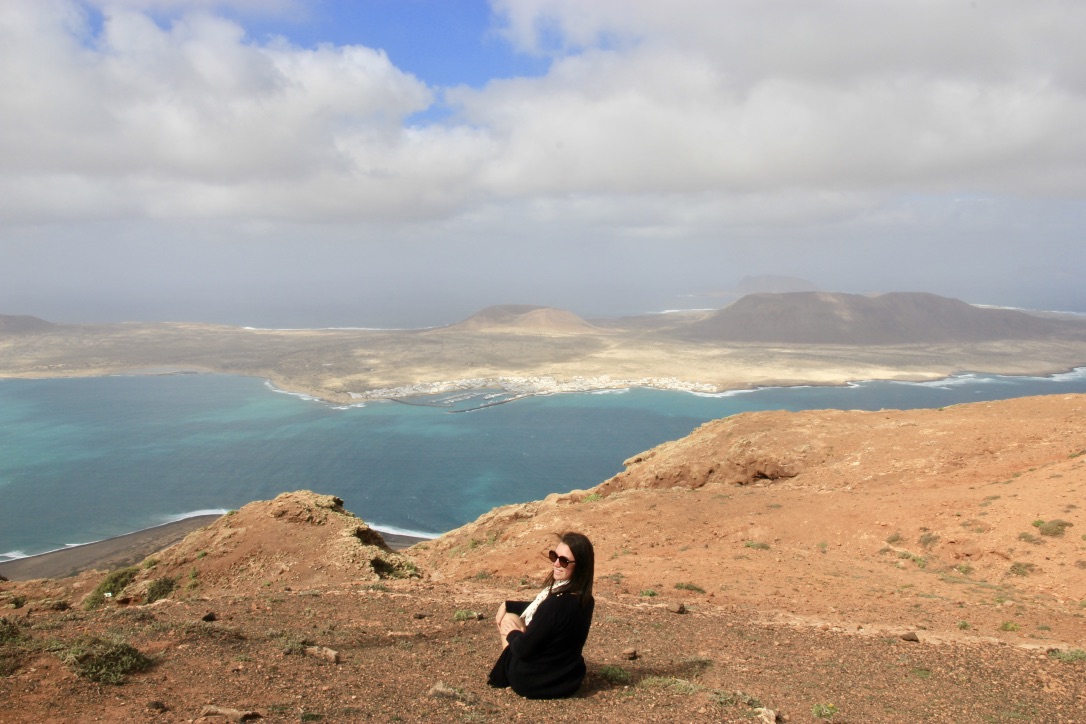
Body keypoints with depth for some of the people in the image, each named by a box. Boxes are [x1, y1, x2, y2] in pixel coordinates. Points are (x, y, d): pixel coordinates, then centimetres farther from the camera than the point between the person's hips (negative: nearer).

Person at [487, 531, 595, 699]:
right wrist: (506, 605, 8)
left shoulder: (557, 603, -32)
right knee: (509, 612, 19)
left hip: (533, 684, -7)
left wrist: (511, 634, -2)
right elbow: (537, 609, 14)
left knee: (508, 619, 12)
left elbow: (523, 649, -22)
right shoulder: (584, 599, -6)